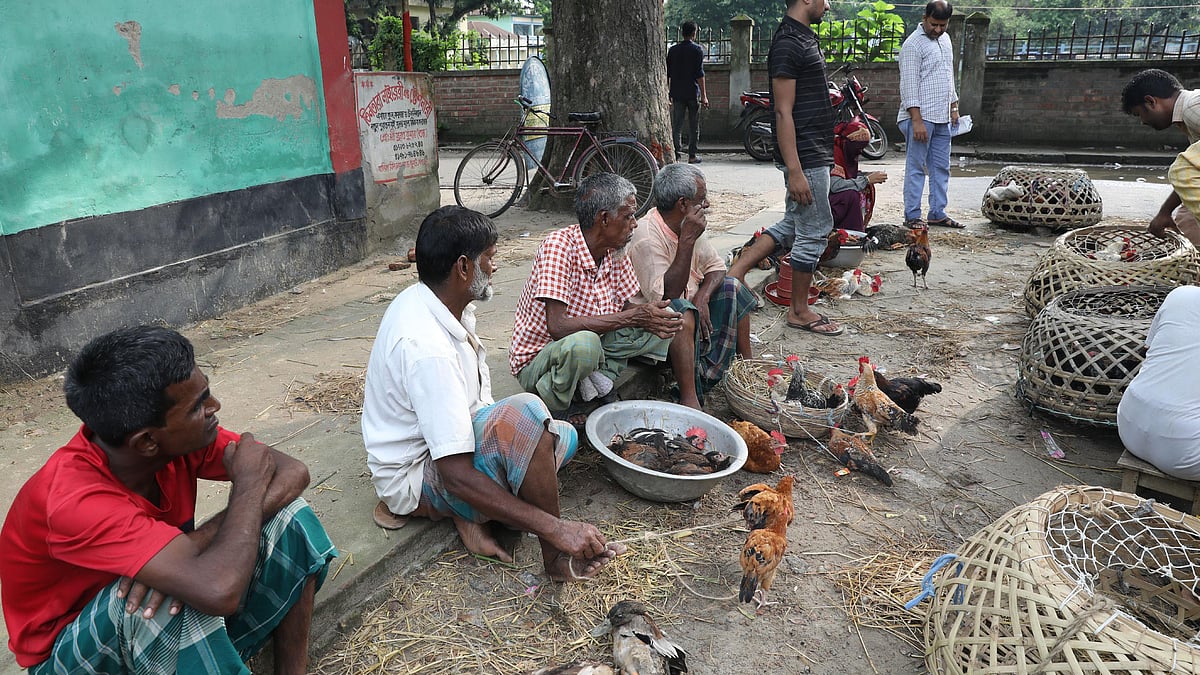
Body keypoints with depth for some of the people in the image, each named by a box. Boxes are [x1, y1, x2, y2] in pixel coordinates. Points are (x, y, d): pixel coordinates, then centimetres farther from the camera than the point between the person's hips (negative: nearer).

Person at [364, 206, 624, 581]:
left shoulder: (430, 301, -3)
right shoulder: (427, 347, -32)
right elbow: (457, 477, -35)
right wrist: (556, 529, -35)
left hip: (440, 442, 10)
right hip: (415, 476, -10)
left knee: (562, 436, 9)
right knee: (524, 414, -34)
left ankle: (467, 512, -4)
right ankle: (557, 559, -18)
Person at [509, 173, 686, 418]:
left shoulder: (616, 252, -2)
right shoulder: (559, 245, -24)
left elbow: (624, 307, 6)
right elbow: (557, 326, -31)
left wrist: (648, 317, -18)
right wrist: (633, 317, -30)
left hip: (587, 352, 7)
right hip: (537, 361, -7)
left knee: (664, 318, -3)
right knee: (583, 343, -39)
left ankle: (597, 383, -8)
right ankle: (556, 407, -10)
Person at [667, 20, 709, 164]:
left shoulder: (673, 49, 7)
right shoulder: (697, 50, -4)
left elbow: (667, 73, 9)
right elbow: (699, 74, -10)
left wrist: (667, 91, 18)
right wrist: (704, 95, -9)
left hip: (677, 93, 3)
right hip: (693, 93, -3)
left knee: (676, 125, 2)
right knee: (693, 126, 6)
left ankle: (675, 153, -7)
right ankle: (692, 155, 8)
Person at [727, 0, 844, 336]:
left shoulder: (804, 37, 15)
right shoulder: (788, 44, -16)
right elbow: (783, 113, -21)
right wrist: (794, 171, -24)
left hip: (814, 153, 10)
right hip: (806, 157, -10)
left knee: (792, 225, 16)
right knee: (814, 231, -1)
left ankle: (736, 270, 18)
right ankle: (799, 311, 12)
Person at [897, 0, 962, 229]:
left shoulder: (945, 39, 16)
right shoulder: (913, 44, -10)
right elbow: (909, 84, -16)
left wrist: (954, 106, 21)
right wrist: (917, 120, -22)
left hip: (942, 118, 8)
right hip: (920, 117, -8)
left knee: (941, 167, 10)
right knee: (916, 168, -4)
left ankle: (937, 213, 18)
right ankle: (912, 216, 1)